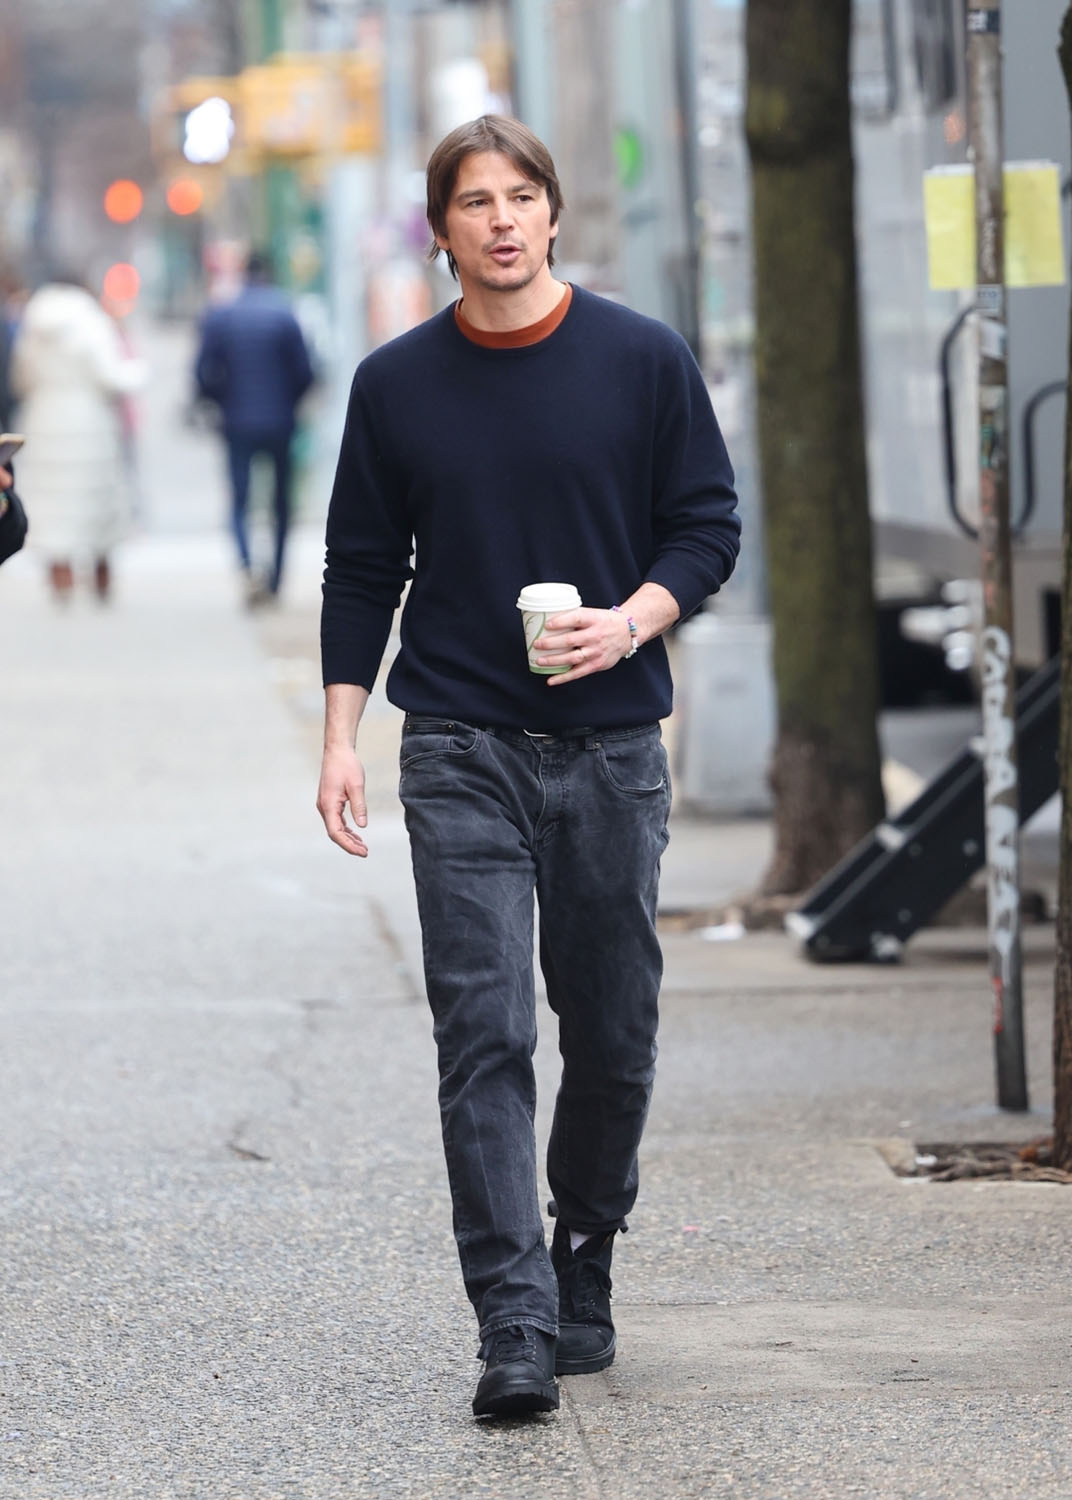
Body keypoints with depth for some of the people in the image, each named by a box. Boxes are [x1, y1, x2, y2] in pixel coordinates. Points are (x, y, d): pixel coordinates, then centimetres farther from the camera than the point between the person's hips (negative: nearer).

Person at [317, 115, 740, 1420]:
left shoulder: (644, 361, 2)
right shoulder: (395, 384, 5)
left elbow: (708, 526, 5)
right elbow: (361, 569, 10)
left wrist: (632, 618, -14)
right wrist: (340, 736, 2)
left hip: (611, 747, 1)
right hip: (459, 757, 0)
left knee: (612, 1034, 8)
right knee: (483, 1035, -10)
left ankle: (584, 1264, 29)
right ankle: (515, 1325, -12)